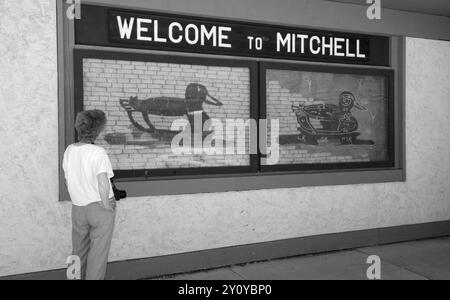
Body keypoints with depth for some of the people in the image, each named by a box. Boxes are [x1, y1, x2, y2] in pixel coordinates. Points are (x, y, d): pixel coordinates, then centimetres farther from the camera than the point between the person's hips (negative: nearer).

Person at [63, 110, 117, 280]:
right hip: (99, 206, -6)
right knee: (98, 251, 8)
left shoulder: (69, 150, 0)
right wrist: (107, 206, -12)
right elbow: (103, 182, -24)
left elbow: (67, 180, 8)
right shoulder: (98, 153, -18)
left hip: (78, 207, 6)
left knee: (79, 250, 21)